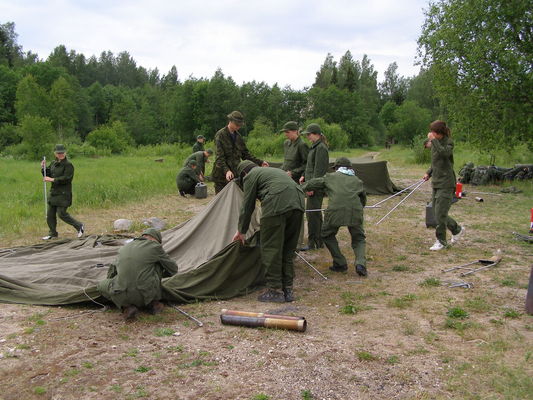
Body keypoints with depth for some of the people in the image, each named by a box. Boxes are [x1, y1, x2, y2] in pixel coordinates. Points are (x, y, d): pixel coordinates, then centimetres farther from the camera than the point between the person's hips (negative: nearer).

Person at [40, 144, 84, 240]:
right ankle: (52, 233, 23)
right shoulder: (53, 163, 13)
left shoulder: (68, 165, -11)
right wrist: (43, 168, 0)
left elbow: (66, 178, -19)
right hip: (54, 192, 8)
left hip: (64, 193, -8)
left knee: (61, 213, -10)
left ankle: (79, 226, 7)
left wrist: (52, 180, -20)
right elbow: (48, 174, 19)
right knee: (50, 214, 9)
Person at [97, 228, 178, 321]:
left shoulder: (124, 248, 18)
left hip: (122, 298, 2)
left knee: (101, 286, 31)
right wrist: (159, 275, 37)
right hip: (146, 295, -2)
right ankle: (153, 303, 17)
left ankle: (127, 307, 7)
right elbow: (173, 269, 16)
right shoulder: (155, 247, 5)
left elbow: (112, 272, 29)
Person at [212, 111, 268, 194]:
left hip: (236, 173, 6)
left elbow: (245, 154, 17)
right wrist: (226, 170, -32)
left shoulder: (238, 136, 12)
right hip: (222, 175, -6)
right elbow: (219, 157, -18)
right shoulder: (220, 135, -9)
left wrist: (260, 162, 6)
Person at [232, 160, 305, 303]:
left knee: (271, 248, 1)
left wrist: (241, 231, 25)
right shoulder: (273, 170, 36)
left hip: (277, 206, -8)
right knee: (288, 249, 15)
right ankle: (288, 290, 19)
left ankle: (275, 290, 5)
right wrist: (264, 222, 49)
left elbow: (247, 206, 13)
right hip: (298, 204, 8)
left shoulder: (250, 176, 13)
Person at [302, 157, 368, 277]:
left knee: (327, 235, 22)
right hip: (355, 212, 2)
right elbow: (363, 199, 36)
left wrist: (301, 188, 49)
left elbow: (312, 183, 30)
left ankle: (340, 263, 18)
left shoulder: (330, 177, 24)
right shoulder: (357, 181, 28)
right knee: (359, 239, 20)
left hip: (335, 210, -2)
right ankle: (360, 263, -4)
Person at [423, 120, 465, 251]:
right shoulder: (435, 144, 11)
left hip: (446, 184, -8)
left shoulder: (448, 142, -11)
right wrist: (429, 173, 10)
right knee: (438, 213, 13)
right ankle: (457, 229, 33)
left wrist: (433, 140, -27)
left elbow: (444, 152, -35)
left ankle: (441, 241, 7)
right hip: (436, 183, 8)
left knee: (440, 214, -7)